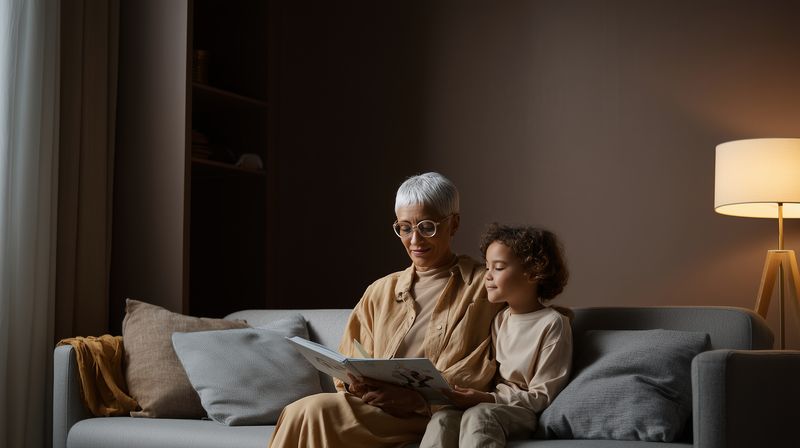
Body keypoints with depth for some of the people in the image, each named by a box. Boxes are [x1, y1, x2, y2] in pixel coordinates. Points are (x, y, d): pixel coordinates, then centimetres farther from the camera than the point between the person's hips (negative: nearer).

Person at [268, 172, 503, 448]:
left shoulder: (482, 287, 5)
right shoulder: (380, 291, 21)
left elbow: (473, 377, -4)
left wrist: (416, 397, -19)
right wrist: (355, 382, -8)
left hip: (430, 416, -5)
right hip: (372, 405, 5)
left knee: (311, 411, -27)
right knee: (306, 412, -29)